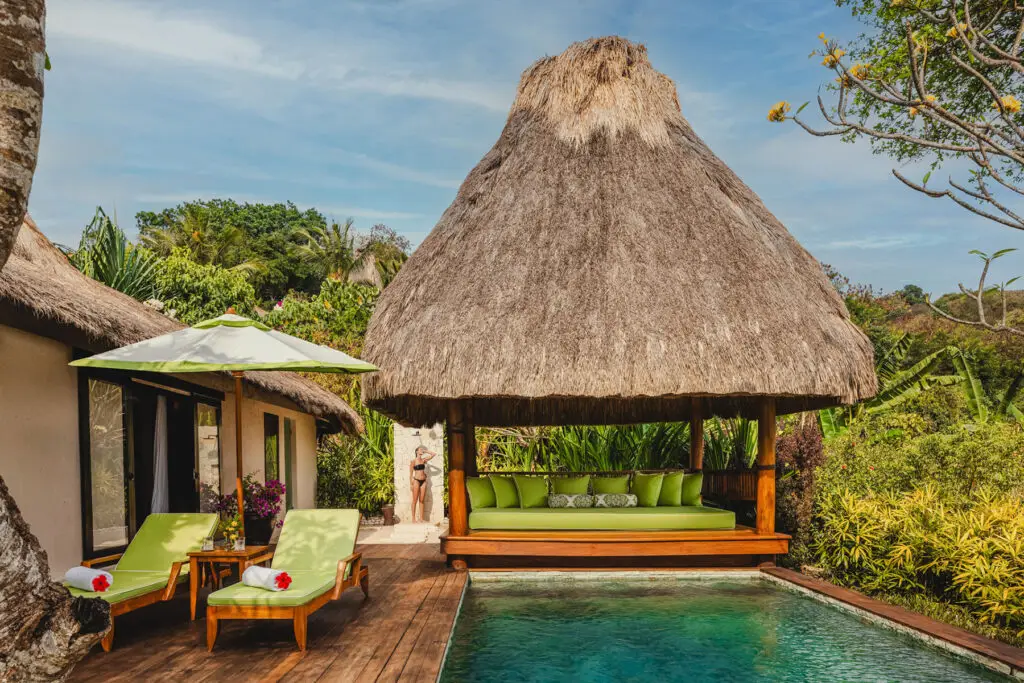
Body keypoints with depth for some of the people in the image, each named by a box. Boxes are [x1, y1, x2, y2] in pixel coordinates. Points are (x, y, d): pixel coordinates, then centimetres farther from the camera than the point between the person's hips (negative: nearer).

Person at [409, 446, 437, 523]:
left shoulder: (424, 460, 10)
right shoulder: (413, 461, -3)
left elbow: (434, 454, 14)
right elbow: (411, 474, -2)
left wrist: (425, 451, 10)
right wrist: (411, 484, -6)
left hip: (423, 481, 5)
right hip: (416, 481, -5)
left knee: (421, 500, 5)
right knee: (415, 500, -2)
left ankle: (421, 518, 7)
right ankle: (413, 518, 2)